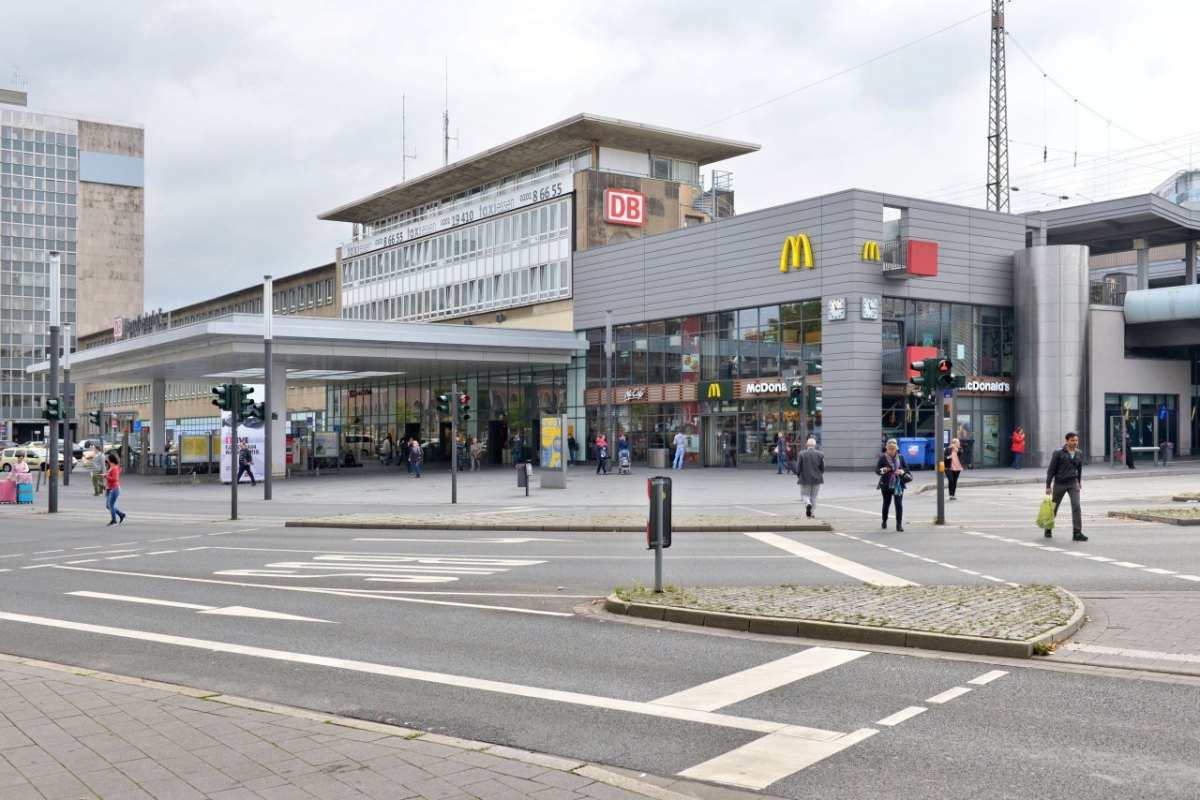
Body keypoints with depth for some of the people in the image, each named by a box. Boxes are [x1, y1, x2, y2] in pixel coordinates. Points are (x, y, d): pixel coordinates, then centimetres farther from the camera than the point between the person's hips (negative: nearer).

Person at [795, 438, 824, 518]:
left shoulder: (801, 454, -9)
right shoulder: (820, 454, -3)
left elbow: (798, 467, -7)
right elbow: (823, 468, 0)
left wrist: (798, 476, 9)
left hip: (805, 479, -2)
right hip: (817, 479, 2)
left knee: (804, 494, 8)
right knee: (813, 496, 14)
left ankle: (808, 504, -22)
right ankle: (813, 513, 12)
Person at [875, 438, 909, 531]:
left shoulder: (900, 457, 3)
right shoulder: (882, 458, -3)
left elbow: (906, 468, 9)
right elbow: (877, 470, -4)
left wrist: (901, 471, -13)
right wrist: (883, 470, -26)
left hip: (898, 484, 1)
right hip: (886, 485, -1)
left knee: (899, 504, -6)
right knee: (886, 503, 13)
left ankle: (899, 524, -5)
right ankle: (884, 522, 31)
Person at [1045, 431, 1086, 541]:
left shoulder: (1079, 454, 4)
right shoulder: (1059, 453, -9)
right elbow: (1051, 470, -8)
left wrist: (1079, 481, 26)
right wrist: (1048, 486, -10)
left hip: (1073, 483, 2)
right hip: (1059, 484, -2)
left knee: (1076, 507, -12)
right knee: (1054, 507, 11)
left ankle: (1077, 533, -12)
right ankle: (1048, 529, 31)